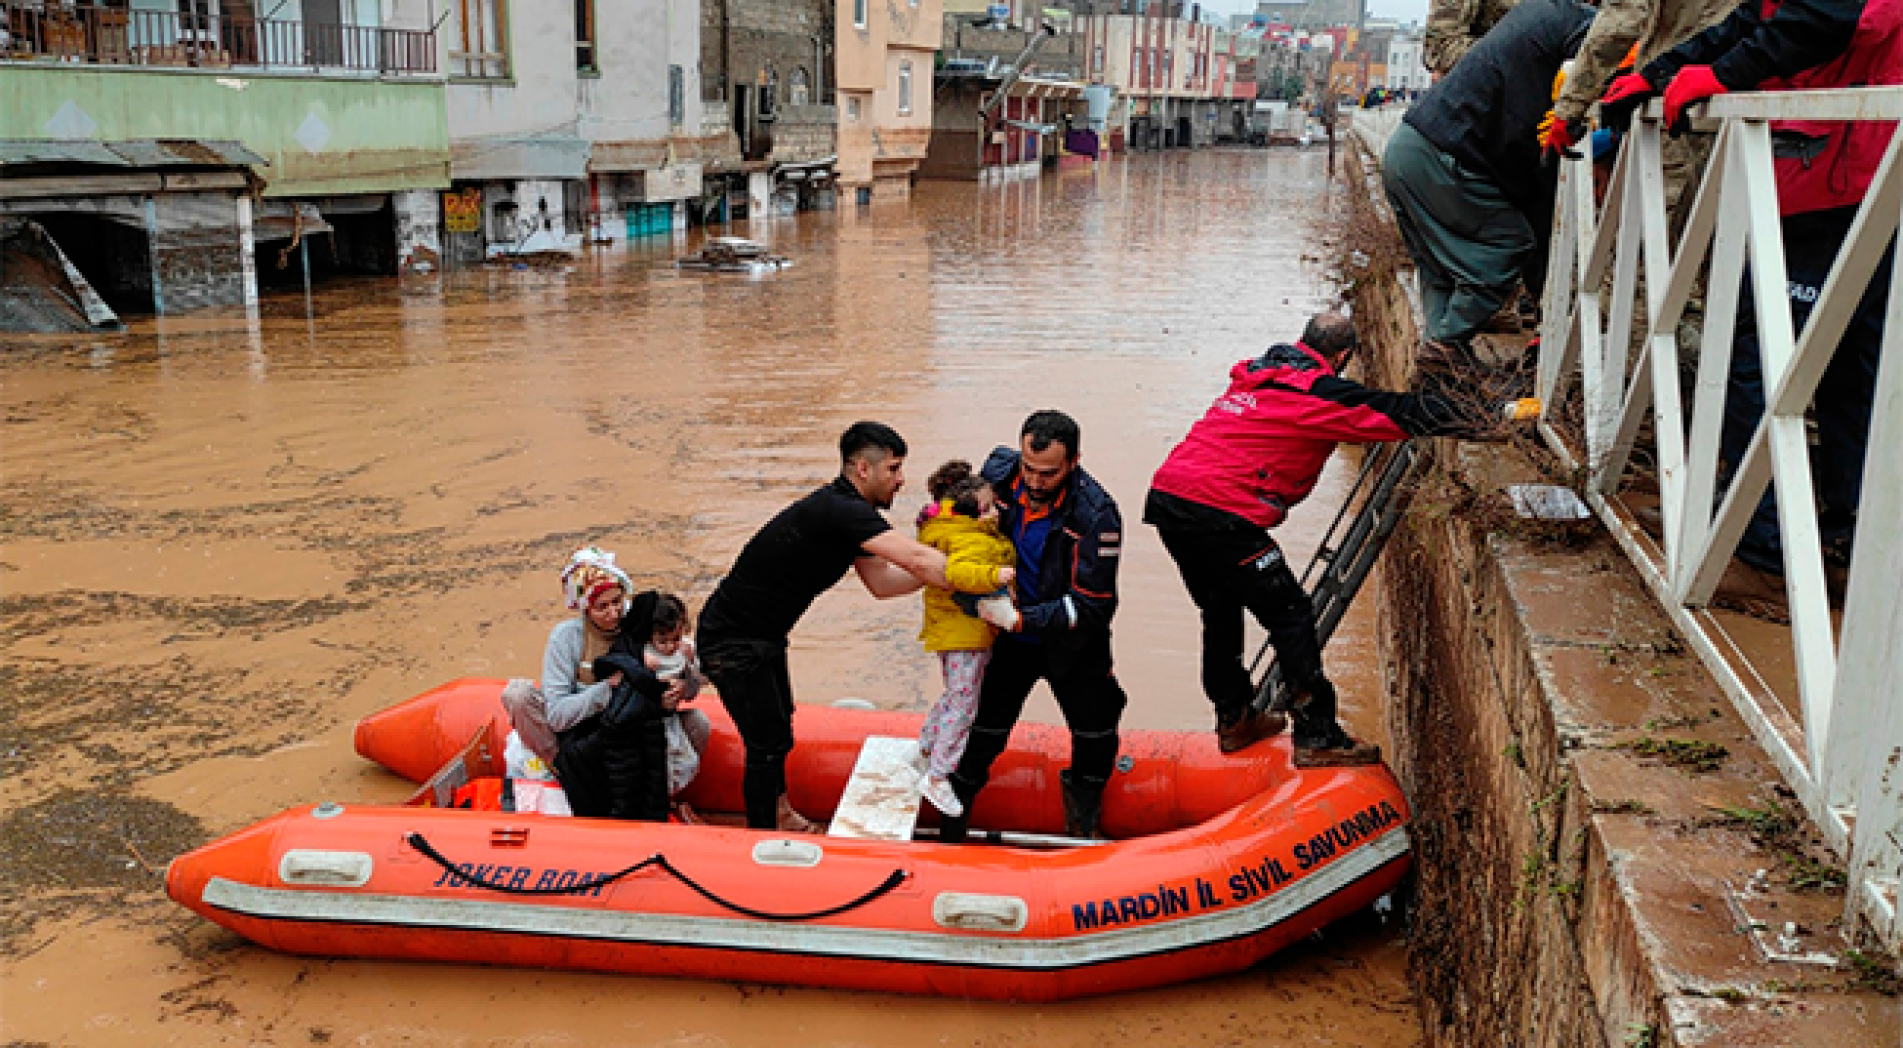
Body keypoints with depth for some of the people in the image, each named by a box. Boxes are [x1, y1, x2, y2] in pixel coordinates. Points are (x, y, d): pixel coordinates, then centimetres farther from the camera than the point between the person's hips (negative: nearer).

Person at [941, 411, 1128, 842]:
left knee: (1097, 739, 9)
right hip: (1008, 640, 2)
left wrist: (1020, 619, -33)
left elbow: (1092, 607, -26)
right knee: (983, 734, 4)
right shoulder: (999, 471, -14)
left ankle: (1083, 820, 37)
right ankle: (951, 831, 24)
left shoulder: (1096, 513, -26)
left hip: (1072, 645, -2)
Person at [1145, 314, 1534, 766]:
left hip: (1165, 499, 9)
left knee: (1221, 611, 23)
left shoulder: (1257, 376, 21)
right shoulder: (1319, 392, -5)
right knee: (1290, 614, 2)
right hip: (1219, 516, -9)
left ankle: (1234, 719, 35)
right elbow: (1405, 412, -3)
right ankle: (1316, 737, 6)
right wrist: (1489, 421, 6)